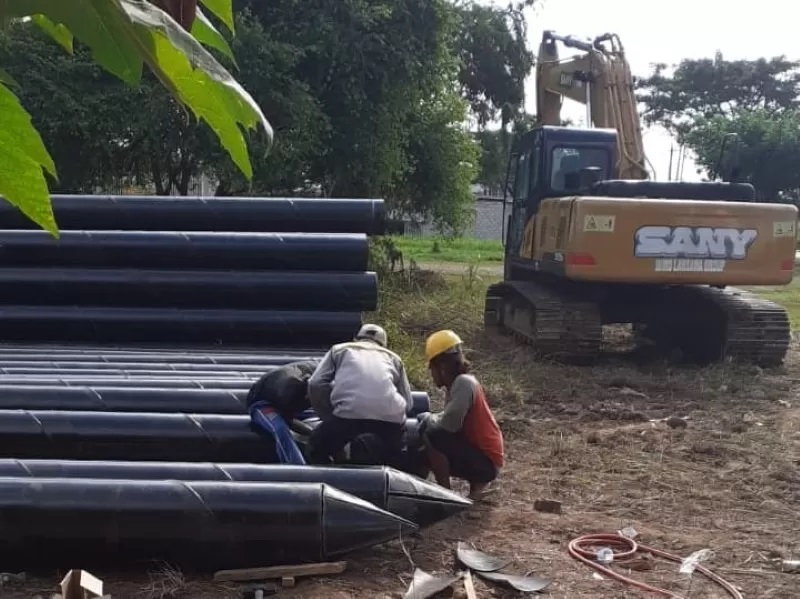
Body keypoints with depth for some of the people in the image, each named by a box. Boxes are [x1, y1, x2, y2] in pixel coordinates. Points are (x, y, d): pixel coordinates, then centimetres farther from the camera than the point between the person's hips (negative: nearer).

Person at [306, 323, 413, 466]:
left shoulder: (340, 349, 27)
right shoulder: (393, 357, 31)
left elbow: (316, 385, 11)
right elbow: (408, 402, 21)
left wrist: (331, 420, 18)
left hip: (350, 413, -1)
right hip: (390, 418, 1)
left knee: (317, 447, 25)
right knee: (391, 458, 26)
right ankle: (376, 446, -6)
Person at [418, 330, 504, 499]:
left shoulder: (463, 382, -21)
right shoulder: (458, 382, 7)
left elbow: (449, 424, -26)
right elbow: (450, 420, 13)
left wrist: (429, 417, -7)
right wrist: (430, 419, -3)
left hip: (486, 462, -10)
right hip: (480, 454, 10)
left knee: (432, 436, -21)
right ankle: (476, 482, 15)